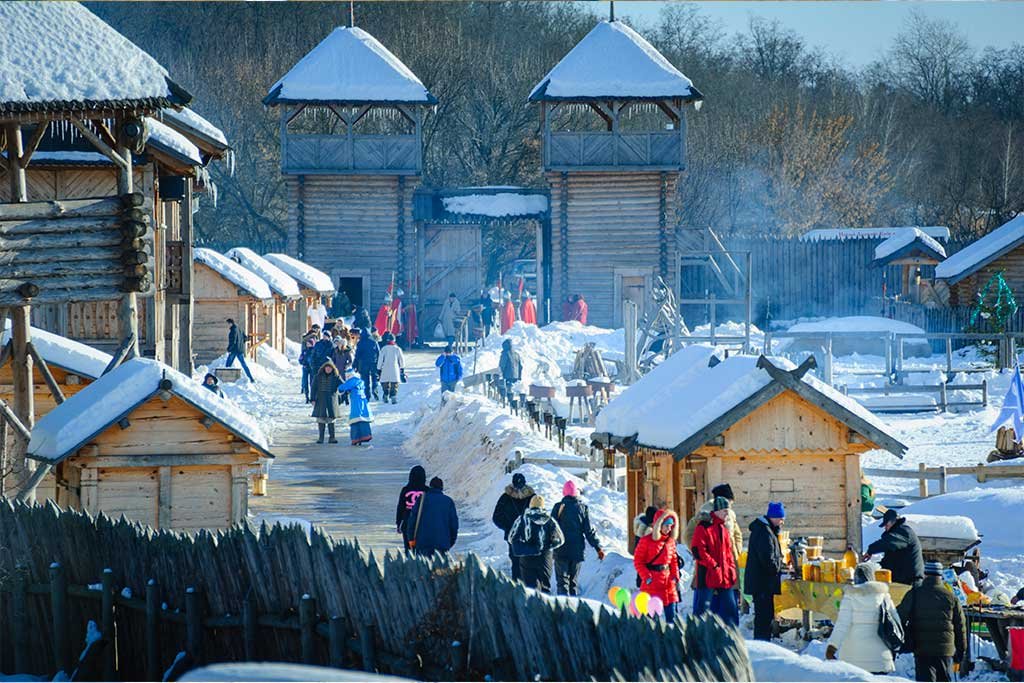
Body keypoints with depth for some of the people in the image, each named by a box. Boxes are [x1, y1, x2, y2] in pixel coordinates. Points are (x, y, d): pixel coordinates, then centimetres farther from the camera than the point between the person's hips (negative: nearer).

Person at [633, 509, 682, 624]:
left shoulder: (670, 541, 10)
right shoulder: (646, 541, -7)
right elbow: (638, 561, -6)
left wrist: (675, 577, 7)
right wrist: (646, 577, -13)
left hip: (668, 581, 6)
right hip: (652, 583, -6)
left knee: (671, 615, 6)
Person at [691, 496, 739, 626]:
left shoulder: (724, 529, 16)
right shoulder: (704, 527, -8)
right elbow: (698, 551, -15)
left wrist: (731, 568, 8)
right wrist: (713, 566, -17)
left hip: (725, 576, 8)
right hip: (708, 575, -8)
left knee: (730, 608, 7)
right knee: (705, 608, -4)